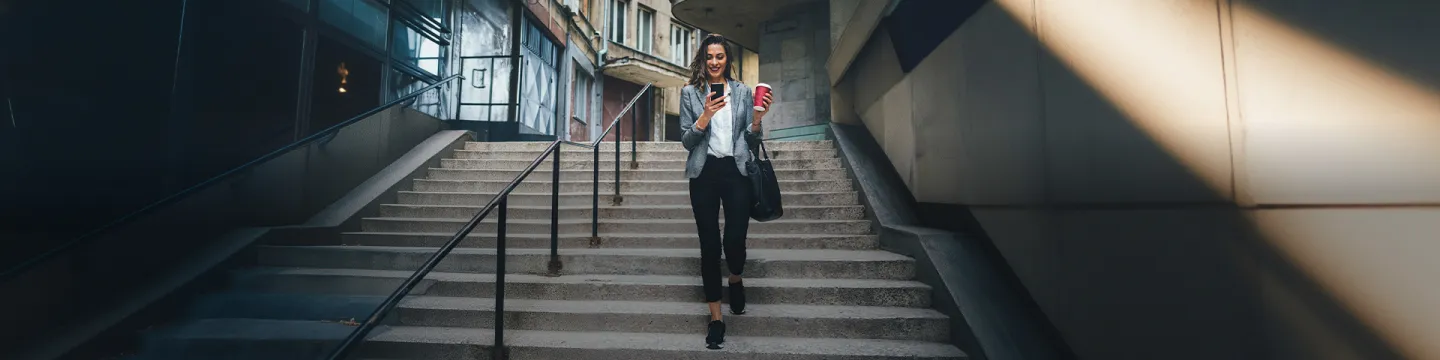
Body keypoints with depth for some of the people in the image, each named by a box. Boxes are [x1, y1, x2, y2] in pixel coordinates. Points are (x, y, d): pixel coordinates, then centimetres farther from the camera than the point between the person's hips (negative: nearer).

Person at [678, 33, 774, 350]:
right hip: (704, 173, 0)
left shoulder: (743, 91, 10)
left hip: (736, 172, 0)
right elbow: (686, 141, 1)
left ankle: (735, 279, 31)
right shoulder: (690, 92, 7)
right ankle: (716, 318, 15)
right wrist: (705, 116, -14)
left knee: (735, 240, -8)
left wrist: (757, 118, -10)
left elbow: (751, 139, 10)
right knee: (709, 244, 2)